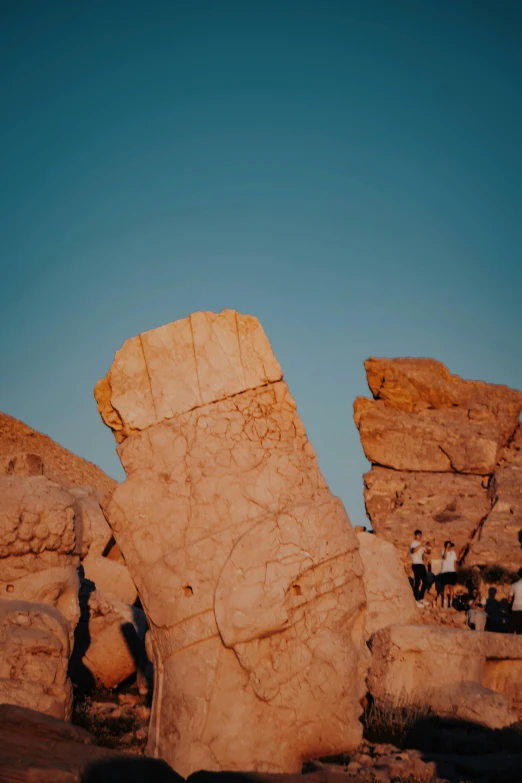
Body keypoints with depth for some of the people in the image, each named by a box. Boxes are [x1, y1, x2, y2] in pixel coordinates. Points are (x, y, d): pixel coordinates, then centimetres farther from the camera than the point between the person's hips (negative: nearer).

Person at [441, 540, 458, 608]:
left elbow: (455, 562, 15)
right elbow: (444, 557, -22)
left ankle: (451, 602, 7)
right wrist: (446, 549, -22)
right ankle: (445, 603, -10)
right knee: (445, 587, -8)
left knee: (451, 587, 2)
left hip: (452, 571, 4)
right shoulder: (444, 551, 0)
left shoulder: (453, 553, 12)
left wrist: (455, 571, 9)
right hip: (445, 571, -4)